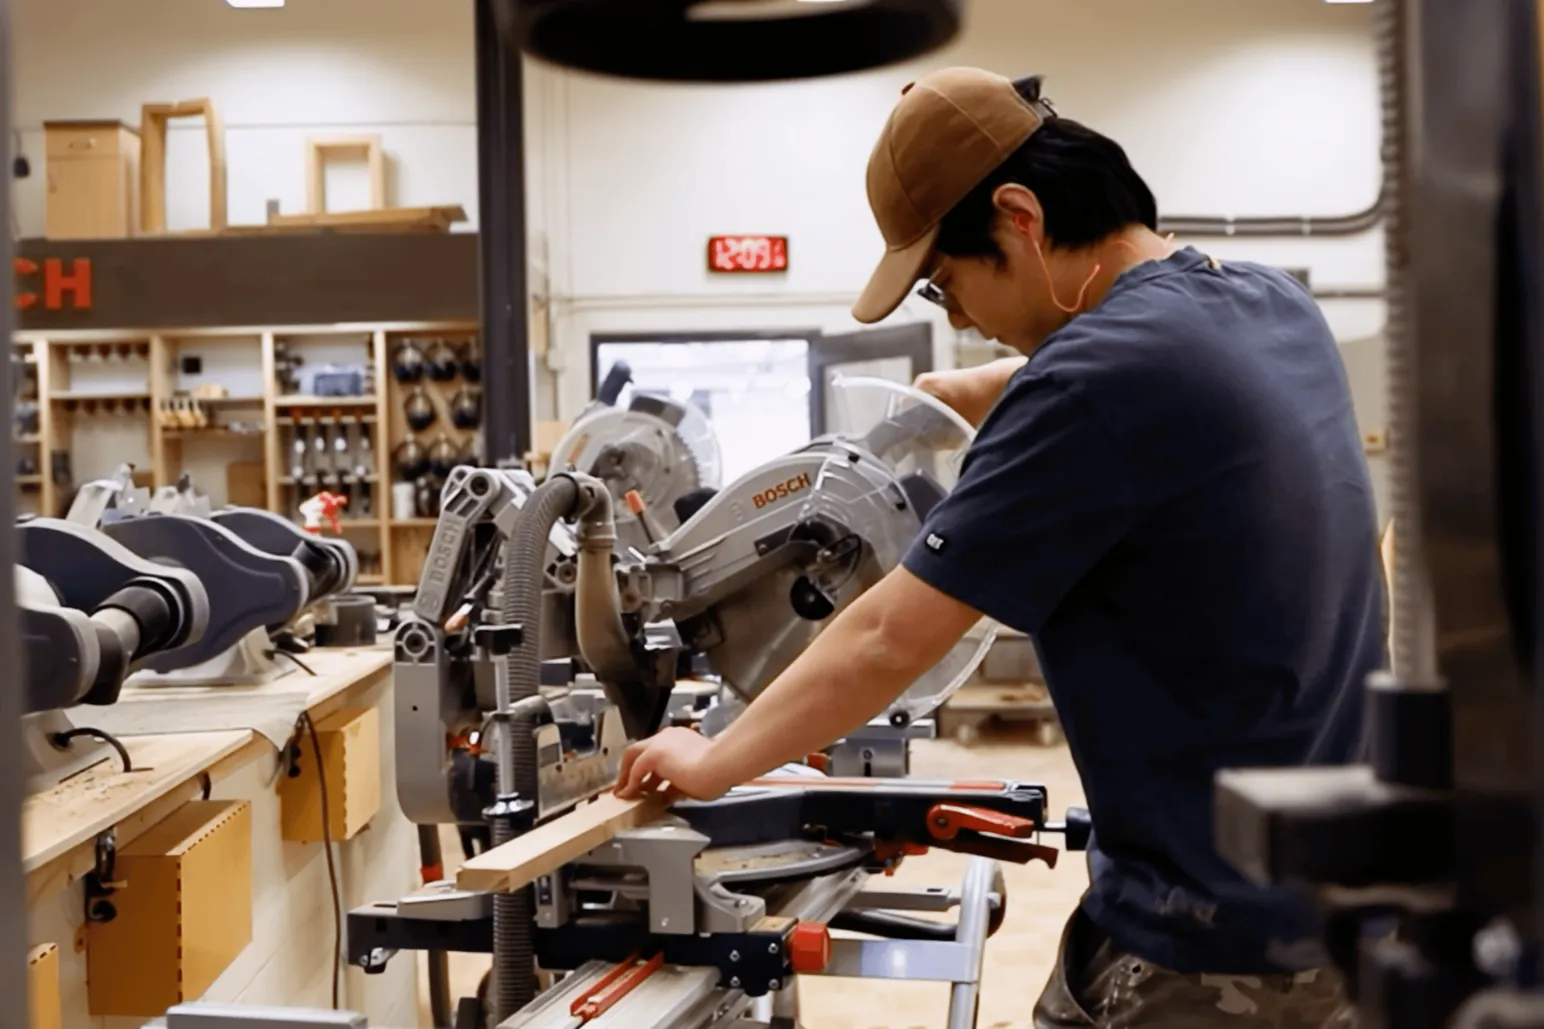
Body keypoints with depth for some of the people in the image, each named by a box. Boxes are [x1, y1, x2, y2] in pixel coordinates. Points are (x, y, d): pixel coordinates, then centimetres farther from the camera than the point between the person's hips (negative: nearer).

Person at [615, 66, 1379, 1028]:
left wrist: (709, 764, -4)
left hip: (1215, 944, -9)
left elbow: (889, 640, -17)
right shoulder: (1273, 303, 4)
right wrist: (985, 393, 15)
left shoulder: (1095, 376, -22)